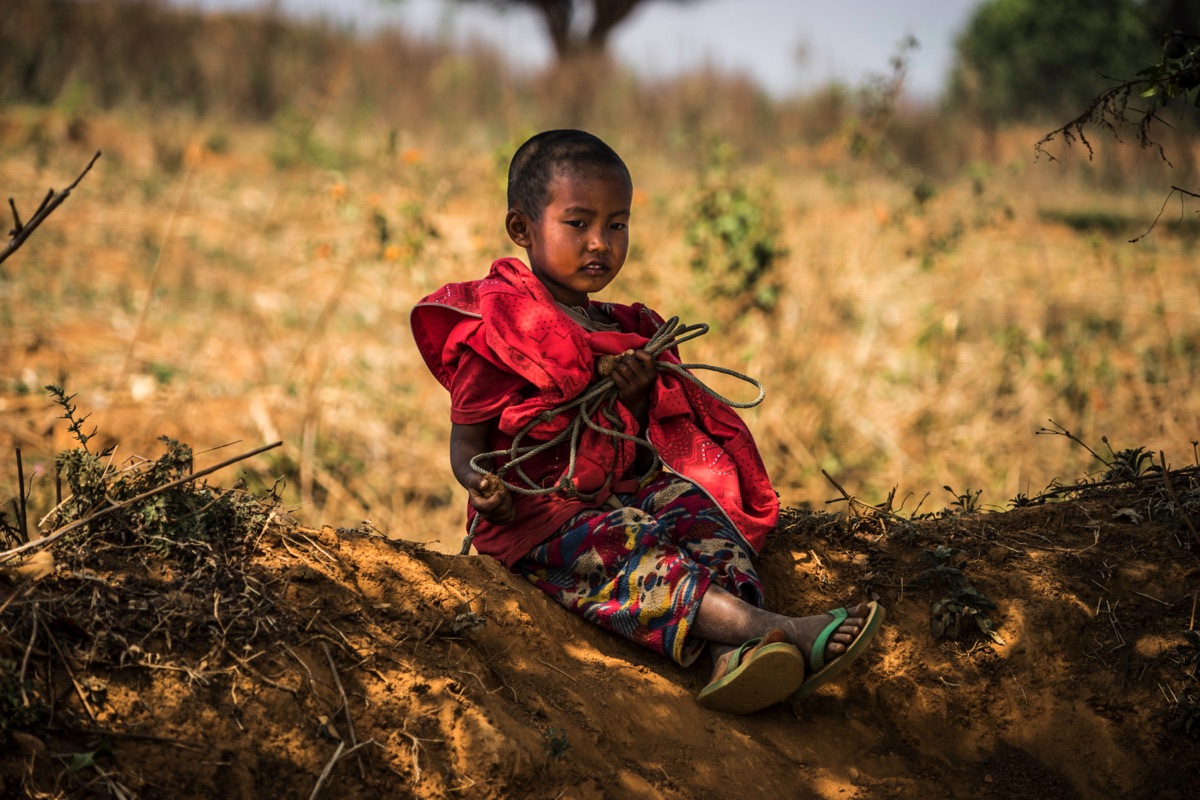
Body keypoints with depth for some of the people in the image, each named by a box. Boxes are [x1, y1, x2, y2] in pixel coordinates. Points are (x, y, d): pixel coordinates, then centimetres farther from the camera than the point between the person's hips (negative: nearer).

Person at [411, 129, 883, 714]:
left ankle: (734, 655, -48)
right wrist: (483, 485, -29)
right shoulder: (498, 327, -3)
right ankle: (769, 630, -53)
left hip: (619, 495, 7)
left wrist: (638, 399, -4)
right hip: (539, 517, -6)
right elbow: (466, 443, -4)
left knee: (697, 510, -22)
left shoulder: (619, 334, 18)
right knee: (623, 550, -33)